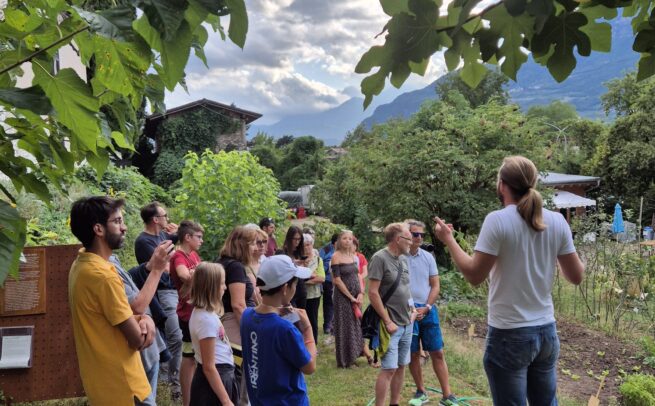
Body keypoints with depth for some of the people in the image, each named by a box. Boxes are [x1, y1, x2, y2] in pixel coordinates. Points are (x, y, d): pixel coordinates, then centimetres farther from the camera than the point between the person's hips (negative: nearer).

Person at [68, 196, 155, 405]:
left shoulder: (82, 264, 4)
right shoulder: (103, 275, -26)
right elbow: (138, 340, -21)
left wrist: (142, 318, -8)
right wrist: (144, 322, 0)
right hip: (120, 387, -9)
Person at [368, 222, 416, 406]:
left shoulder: (403, 258, 10)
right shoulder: (380, 258, -14)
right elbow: (373, 293, -16)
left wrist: (412, 310, 10)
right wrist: (388, 321, -15)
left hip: (407, 324, 7)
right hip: (392, 325, -7)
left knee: (401, 366, 12)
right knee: (389, 369, -5)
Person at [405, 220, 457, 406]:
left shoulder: (428, 257, 2)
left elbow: (435, 286, 6)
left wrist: (426, 308, -6)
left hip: (427, 310, 3)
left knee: (437, 352, 3)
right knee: (413, 354, 8)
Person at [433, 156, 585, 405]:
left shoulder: (498, 220, -14)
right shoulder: (557, 221, 0)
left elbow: (474, 275, -15)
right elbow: (576, 276, 5)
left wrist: (448, 239, -3)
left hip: (509, 334, -5)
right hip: (546, 331, 6)